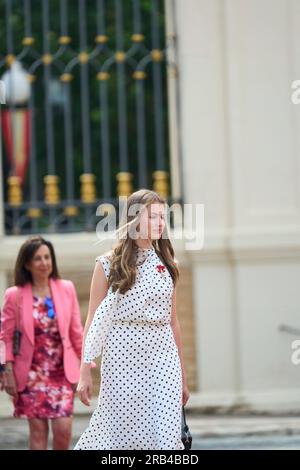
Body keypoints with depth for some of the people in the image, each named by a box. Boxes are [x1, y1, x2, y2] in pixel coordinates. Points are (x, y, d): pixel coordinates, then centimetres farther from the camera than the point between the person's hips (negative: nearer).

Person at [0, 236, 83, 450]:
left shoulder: (66, 289, 2)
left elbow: (76, 331, 6)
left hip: (62, 371, 1)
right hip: (32, 373, -1)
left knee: (63, 428, -8)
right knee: (38, 430, 0)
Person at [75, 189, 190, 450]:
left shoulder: (166, 265, 11)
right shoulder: (109, 264, 0)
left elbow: (173, 322, 15)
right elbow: (93, 321, 0)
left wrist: (183, 376, 15)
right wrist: (85, 371, -4)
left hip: (163, 360, 3)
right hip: (123, 359, -3)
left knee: (166, 436, -4)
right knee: (119, 430, -1)